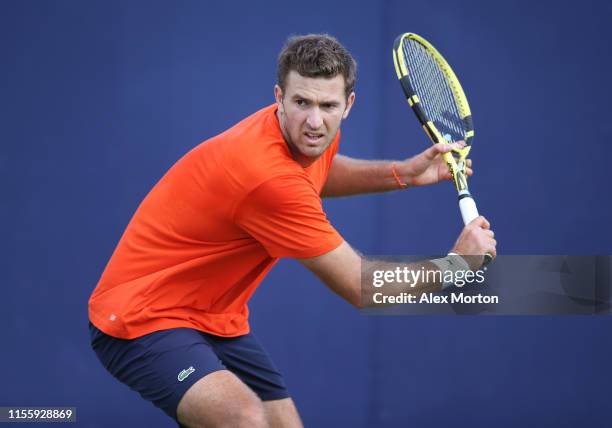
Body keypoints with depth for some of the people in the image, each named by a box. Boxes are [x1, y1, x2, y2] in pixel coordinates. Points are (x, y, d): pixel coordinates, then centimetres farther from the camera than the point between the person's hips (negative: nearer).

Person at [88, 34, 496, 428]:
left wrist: (404, 172, 12)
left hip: (218, 321, 10)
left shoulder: (308, 138, -3)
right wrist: (457, 262, -11)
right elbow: (365, 289, -22)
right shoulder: (269, 176, -31)